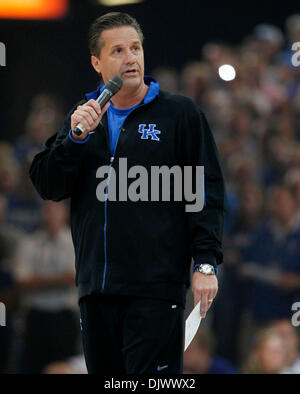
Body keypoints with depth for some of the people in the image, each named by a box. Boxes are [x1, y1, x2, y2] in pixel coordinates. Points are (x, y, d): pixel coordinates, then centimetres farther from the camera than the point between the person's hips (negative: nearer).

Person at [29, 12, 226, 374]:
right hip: (95, 288, 5)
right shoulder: (83, 117, 16)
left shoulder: (179, 113, 4)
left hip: (155, 289, -5)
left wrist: (205, 263, -8)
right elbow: (47, 186, 8)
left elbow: (207, 192, 1)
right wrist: (75, 138, -8)